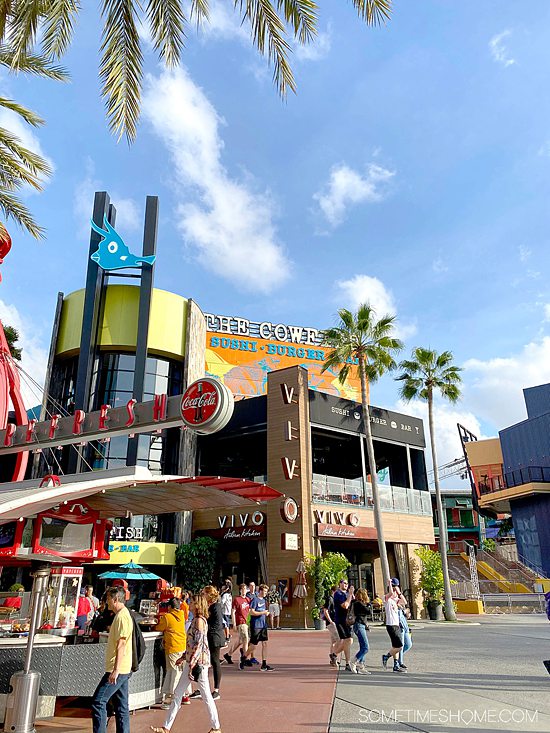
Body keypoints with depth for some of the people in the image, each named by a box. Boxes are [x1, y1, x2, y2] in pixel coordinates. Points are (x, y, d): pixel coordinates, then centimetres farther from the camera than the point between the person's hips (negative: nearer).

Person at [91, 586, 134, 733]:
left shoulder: (122, 616, -16)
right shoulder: (122, 615, 16)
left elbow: (121, 645, -22)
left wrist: (115, 670, -24)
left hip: (117, 670, -10)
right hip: (123, 670, 10)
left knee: (98, 701, -6)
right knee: (121, 706, 12)